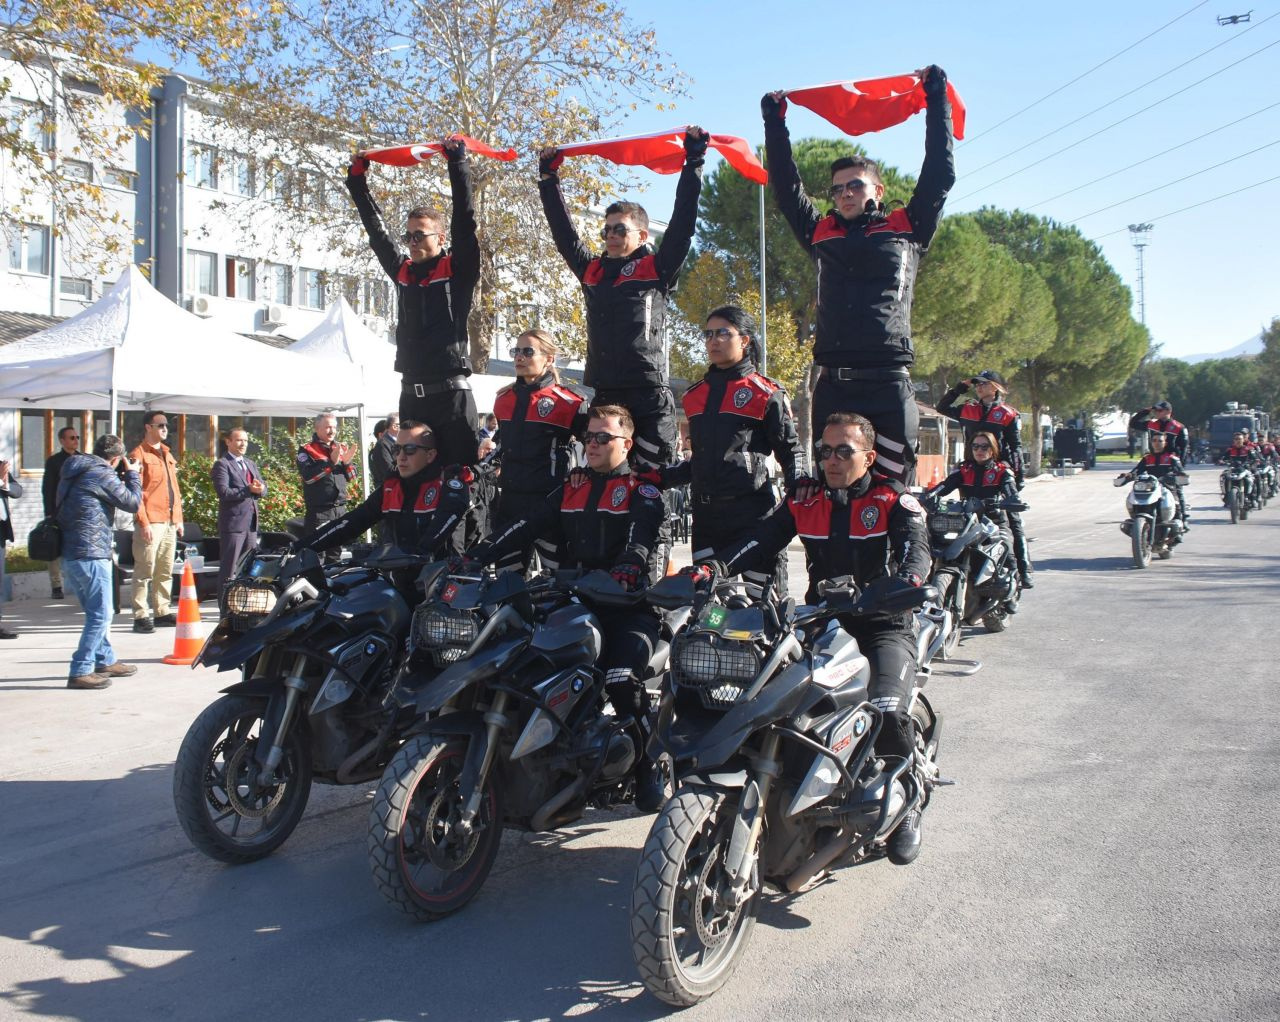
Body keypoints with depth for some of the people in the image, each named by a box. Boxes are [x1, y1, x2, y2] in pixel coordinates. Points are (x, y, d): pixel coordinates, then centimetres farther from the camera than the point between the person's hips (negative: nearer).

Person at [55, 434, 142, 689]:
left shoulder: (75, 472, 15)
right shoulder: (102, 474, -12)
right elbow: (133, 504, -8)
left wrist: (120, 480, 16)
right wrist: (132, 475, 6)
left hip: (69, 553, 10)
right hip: (90, 554, -10)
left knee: (95, 613, 20)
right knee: (100, 615, -4)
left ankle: (106, 661, 31)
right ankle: (80, 672, -5)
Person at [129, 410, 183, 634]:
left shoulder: (167, 455, 20)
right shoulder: (139, 454, -4)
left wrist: (178, 518, 17)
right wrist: (143, 522, -16)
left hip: (170, 523, 8)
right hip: (151, 523, -7)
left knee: (165, 572, 11)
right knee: (144, 571, -6)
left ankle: (162, 612, 18)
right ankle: (141, 616, -3)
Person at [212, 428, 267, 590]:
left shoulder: (250, 463, 19)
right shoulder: (222, 464, -6)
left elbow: (263, 488, 14)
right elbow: (223, 492, -18)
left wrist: (260, 489, -10)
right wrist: (248, 490, -22)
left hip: (251, 522, 8)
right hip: (233, 522, -7)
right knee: (229, 566, -4)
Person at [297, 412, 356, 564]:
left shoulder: (340, 448, 15)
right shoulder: (307, 449, -3)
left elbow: (350, 477, 14)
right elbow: (308, 476, -18)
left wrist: (346, 462, -5)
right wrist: (331, 462, -22)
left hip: (340, 508, 6)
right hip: (318, 510, -6)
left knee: (335, 553, 14)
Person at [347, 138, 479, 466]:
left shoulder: (457, 270, 0)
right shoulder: (402, 272, 15)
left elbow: (464, 223, -9)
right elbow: (377, 232, 22)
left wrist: (458, 162, -11)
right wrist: (357, 180, 22)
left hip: (451, 393, -6)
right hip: (411, 394, 6)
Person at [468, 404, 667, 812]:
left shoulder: (643, 494, 3)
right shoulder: (570, 490, 21)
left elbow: (639, 543, -16)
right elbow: (525, 526, 10)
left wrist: (622, 576, -38)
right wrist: (476, 556, -4)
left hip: (627, 603, -5)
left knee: (622, 680, -29)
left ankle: (647, 768, -7)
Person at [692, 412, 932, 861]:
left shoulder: (894, 501, 0)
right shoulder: (804, 503, 11)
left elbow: (917, 548, -17)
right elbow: (759, 539, -2)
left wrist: (907, 581, -41)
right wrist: (713, 566, -21)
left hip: (885, 627, -3)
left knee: (886, 713, -27)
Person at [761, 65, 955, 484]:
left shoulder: (907, 229, 13)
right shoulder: (821, 235, 19)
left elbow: (940, 175, 12)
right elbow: (787, 187, 24)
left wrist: (936, 99, 17)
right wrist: (774, 121, 27)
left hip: (889, 386, -3)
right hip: (832, 386, 3)